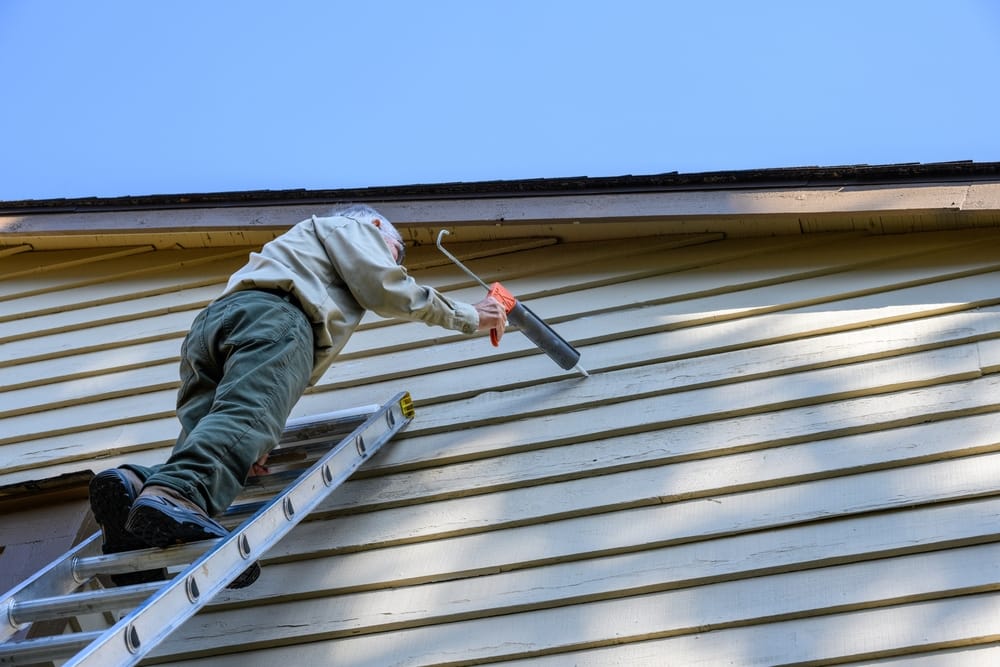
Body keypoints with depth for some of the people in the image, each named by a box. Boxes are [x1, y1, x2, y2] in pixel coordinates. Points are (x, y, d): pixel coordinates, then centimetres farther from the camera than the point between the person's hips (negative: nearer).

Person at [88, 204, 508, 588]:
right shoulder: (351, 226, 30)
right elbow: (389, 292, 13)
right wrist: (469, 317, 27)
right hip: (272, 317, -8)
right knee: (247, 417, -31)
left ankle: (135, 486, -40)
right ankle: (174, 497, -59)